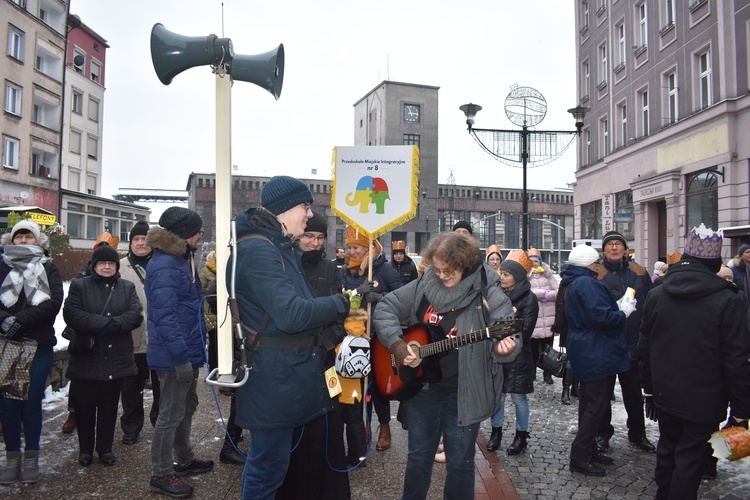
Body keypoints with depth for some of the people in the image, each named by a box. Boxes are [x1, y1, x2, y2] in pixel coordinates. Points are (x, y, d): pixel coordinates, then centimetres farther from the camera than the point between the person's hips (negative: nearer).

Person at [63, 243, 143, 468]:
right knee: (84, 407, 8)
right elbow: (70, 313, -12)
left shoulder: (127, 287, 8)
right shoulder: (79, 285, 2)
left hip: (117, 359, 2)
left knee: (109, 407, 11)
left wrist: (115, 324, -22)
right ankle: (85, 449, 26)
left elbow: (136, 314, -5)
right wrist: (102, 323, -21)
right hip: (86, 359, -1)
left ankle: (105, 448, 25)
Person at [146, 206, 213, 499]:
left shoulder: (181, 260, 13)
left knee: (187, 406, 21)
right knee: (171, 414, 2)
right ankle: (161, 475, 17)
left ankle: (184, 459, 37)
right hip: (173, 356, -10)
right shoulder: (164, 267, -20)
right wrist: (181, 356, -27)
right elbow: (165, 316, -26)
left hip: (186, 351, 10)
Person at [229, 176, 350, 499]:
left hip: (287, 373, 10)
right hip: (275, 378, -10)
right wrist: (343, 303, -18)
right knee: (268, 466, 3)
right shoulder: (258, 250, -19)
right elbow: (291, 314, -27)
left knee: (271, 461, 23)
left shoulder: (281, 248, 14)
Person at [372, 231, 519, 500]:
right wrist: (396, 343, -10)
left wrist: (506, 347, -40)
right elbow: (385, 308, 4)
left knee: (460, 462, 11)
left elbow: (510, 334, -16)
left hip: (464, 392, -3)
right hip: (422, 385, 4)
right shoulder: (423, 285, -2)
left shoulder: (487, 293, -12)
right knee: (418, 456, 18)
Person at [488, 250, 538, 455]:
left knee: (518, 396, 7)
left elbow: (525, 331, -13)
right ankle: (496, 431, 25)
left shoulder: (528, 298, -9)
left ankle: (521, 435, 23)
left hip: (517, 356, -4)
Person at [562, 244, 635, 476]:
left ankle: (588, 450, 28)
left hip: (585, 353, 11)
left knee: (589, 403, 18)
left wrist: (618, 307, 8)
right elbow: (602, 317, -26)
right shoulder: (587, 284, -20)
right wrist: (624, 312, -9)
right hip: (597, 354, -11)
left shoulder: (573, 284, 13)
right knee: (597, 406, -4)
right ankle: (580, 457, 1)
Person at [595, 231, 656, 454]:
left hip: (633, 345, 3)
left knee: (634, 393, 18)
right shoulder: (596, 275, -9)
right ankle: (603, 433, 28)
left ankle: (637, 433, 35)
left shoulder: (639, 273, 2)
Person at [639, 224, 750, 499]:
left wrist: (649, 389, 16)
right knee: (691, 460, 5)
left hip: (665, 394, 5)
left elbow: (645, 348, 6)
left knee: (668, 451, 20)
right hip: (704, 401, -4)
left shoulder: (656, 295, 0)